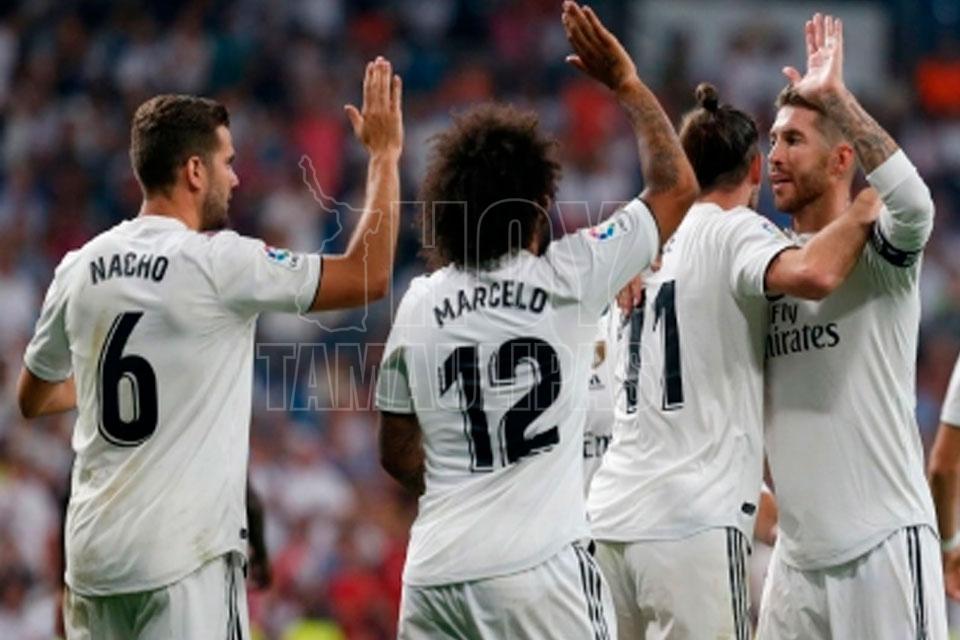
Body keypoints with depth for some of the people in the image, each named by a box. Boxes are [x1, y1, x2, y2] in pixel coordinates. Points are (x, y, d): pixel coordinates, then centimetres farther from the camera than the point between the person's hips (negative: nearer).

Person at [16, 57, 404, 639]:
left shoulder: (80, 269, 8)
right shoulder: (218, 263, -10)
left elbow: (33, 399, 22)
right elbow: (368, 276, -7)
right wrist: (384, 155, 2)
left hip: (94, 553, 6)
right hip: (182, 558, -6)